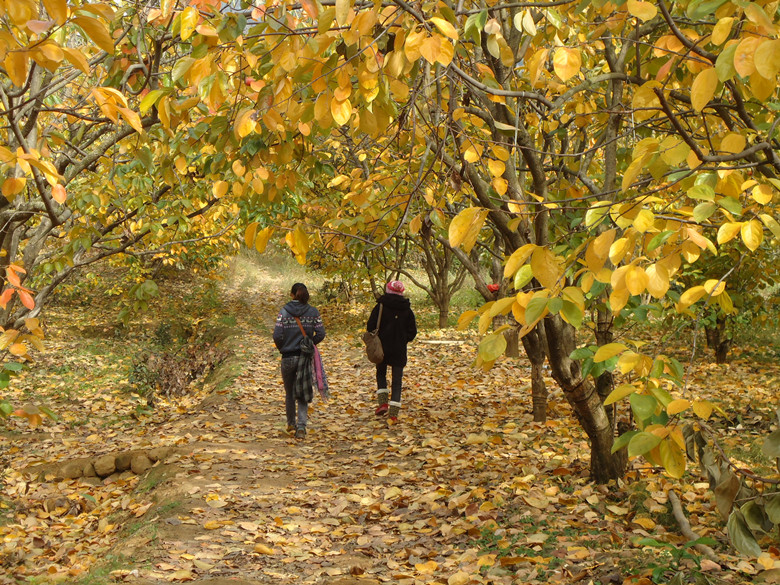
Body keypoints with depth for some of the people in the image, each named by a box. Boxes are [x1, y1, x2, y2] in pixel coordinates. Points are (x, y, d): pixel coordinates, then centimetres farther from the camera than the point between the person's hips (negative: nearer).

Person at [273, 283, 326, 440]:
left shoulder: (284, 311, -6)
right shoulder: (313, 312, -1)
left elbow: (277, 335, -12)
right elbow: (321, 334, -4)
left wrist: (281, 348, 7)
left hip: (288, 357, -1)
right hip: (306, 357, 1)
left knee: (290, 392, 18)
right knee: (303, 393, 7)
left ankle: (291, 423, 33)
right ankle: (301, 426, -8)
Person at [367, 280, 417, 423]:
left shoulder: (380, 307, -7)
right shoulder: (407, 310, 1)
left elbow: (370, 327, -9)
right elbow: (412, 332, 3)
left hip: (382, 348, -1)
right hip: (399, 351, 1)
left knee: (381, 374, 21)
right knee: (397, 380, 5)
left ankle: (382, 402, 4)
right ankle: (393, 412, 0)